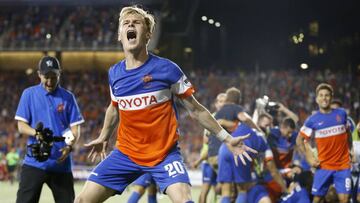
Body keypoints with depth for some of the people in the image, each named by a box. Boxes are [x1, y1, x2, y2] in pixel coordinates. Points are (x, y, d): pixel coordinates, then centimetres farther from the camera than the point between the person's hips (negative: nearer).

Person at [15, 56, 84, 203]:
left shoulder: (67, 97, 8)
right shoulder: (29, 94, 6)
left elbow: (75, 128, 6)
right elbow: (21, 126, 3)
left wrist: (69, 146, -15)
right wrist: (36, 133, -19)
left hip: (61, 163, 1)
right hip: (34, 162, -1)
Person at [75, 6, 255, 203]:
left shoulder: (166, 68, -10)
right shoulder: (114, 74, 2)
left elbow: (195, 109, 0)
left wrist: (227, 138, 0)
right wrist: (102, 138, 36)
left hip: (164, 153, -4)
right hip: (126, 153, 4)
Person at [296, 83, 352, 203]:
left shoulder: (342, 114, 3)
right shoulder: (312, 120, -3)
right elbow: (299, 140, 6)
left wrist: (350, 150, 11)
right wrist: (309, 158, -2)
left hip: (343, 165, 1)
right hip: (324, 166, -1)